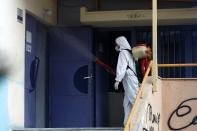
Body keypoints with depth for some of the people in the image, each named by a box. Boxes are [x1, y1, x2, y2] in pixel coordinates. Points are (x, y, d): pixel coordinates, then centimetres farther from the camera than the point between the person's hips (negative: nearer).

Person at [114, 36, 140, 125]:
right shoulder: (129, 53, 22)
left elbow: (121, 67, -14)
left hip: (129, 79, -9)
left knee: (135, 100, -12)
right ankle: (127, 122, 2)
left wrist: (117, 80, -19)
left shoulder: (123, 53, -5)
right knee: (127, 103, 6)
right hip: (132, 79, 9)